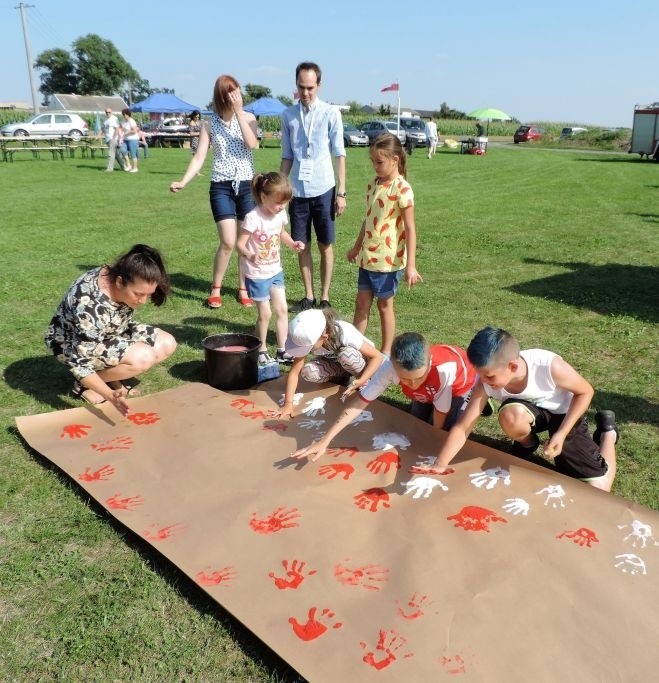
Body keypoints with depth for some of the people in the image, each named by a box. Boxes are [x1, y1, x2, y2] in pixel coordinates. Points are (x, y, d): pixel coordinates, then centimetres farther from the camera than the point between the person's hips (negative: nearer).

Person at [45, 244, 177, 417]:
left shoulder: (126, 287, -17)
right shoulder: (91, 305, -39)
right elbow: (79, 362, -34)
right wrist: (110, 395, -41)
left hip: (106, 335, 7)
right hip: (72, 344, -7)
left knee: (167, 344, -7)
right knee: (142, 358, -29)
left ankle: (110, 376, 5)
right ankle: (84, 383, -6)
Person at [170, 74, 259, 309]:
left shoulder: (249, 118, 1)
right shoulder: (209, 124, 1)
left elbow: (252, 144, -18)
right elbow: (199, 158, -3)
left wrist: (239, 112, -17)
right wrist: (183, 182, -18)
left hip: (247, 185, 1)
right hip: (221, 187, -1)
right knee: (228, 242, -10)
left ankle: (243, 289, 21)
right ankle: (215, 289, 9)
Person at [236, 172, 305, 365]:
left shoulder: (280, 214, -2)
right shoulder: (253, 218, -23)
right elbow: (240, 244, -23)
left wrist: (293, 244, -1)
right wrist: (249, 256, -43)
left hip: (275, 271, 7)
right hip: (257, 274, -7)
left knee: (282, 309, 7)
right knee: (265, 314, 1)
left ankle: (282, 350, 18)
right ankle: (262, 351, 21)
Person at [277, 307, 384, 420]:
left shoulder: (345, 333, -36)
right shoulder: (307, 339, -28)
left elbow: (378, 357, -30)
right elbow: (294, 372, -24)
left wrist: (362, 381, -41)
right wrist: (288, 403, -32)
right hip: (334, 362, 3)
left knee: (346, 354, -38)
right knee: (308, 372, -27)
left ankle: (365, 383, -11)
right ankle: (342, 375, -1)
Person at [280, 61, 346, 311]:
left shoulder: (331, 113, -3)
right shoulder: (288, 115, 6)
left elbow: (339, 154, -2)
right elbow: (287, 156, 11)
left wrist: (341, 192, -6)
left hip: (323, 190, -3)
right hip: (298, 191, 3)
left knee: (325, 246, 5)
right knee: (302, 246, 8)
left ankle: (325, 297, 15)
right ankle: (308, 296, 20)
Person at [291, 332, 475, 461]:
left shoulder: (444, 368, -48)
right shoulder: (390, 367, -39)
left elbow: (441, 411, -29)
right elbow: (359, 403, -35)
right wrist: (324, 441, -39)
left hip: (460, 385, -3)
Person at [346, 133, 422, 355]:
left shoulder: (402, 189, -16)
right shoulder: (373, 184, 7)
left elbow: (410, 229, -17)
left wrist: (410, 265, -20)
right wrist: (357, 247, 25)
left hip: (388, 259, -6)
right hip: (368, 257, 7)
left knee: (384, 305, 6)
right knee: (361, 303, 10)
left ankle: (386, 352, 21)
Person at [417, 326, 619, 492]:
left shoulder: (549, 366, -36)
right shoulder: (485, 383, -28)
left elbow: (585, 392, -18)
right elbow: (462, 427, -25)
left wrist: (561, 435, -25)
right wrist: (439, 466, -37)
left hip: (564, 416, -2)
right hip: (533, 411, 2)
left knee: (599, 489, -11)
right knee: (511, 416, -37)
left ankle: (606, 429, 18)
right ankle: (526, 445, 2)